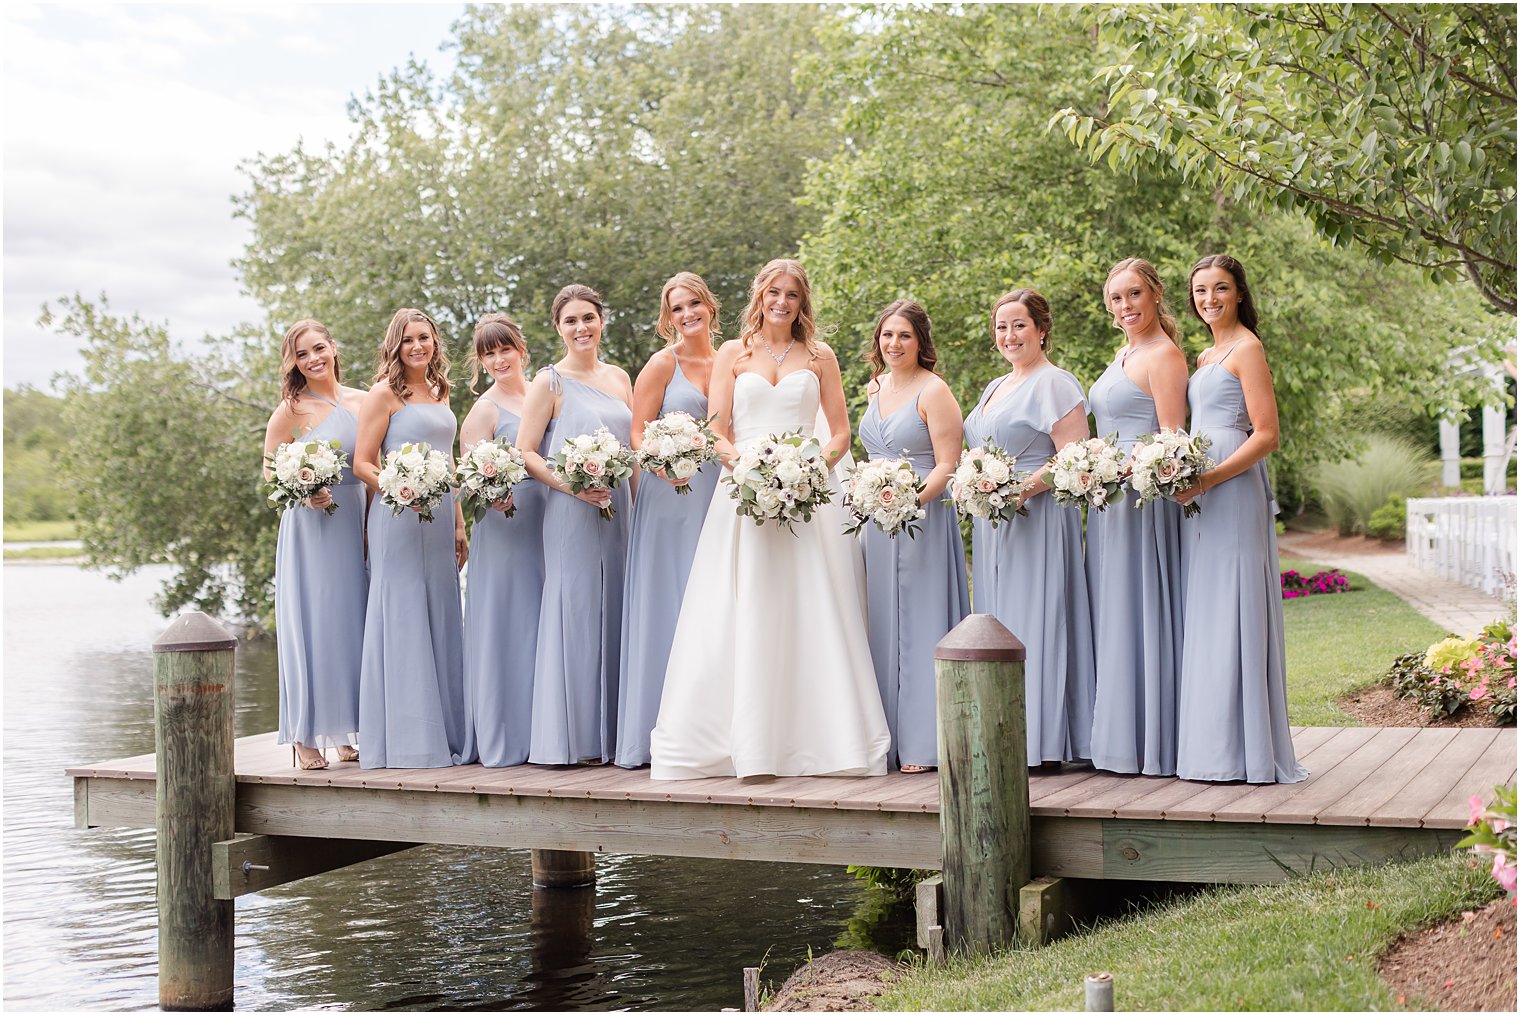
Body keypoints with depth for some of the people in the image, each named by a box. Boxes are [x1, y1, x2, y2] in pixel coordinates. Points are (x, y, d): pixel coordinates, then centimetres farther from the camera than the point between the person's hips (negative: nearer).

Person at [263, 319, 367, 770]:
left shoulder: (363, 402, 9)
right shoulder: (292, 410, -3)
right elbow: (270, 473, -1)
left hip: (357, 525, 5)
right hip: (311, 526, -4)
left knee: (353, 624, 7)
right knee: (312, 627, -3)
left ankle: (346, 733, 16)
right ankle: (306, 739, 3)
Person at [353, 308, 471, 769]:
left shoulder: (439, 394, 17)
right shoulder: (384, 394, -3)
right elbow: (362, 464, -7)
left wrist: (459, 525, 18)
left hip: (440, 520, 7)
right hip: (399, 521, -7)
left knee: (442, 622, 8)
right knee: (403, 621, -5)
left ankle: (447, 735, 14)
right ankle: (406, 742, -1)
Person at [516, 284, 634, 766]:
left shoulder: (619, 377, 14)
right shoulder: (549, 382, -1)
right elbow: (524, 452, -6)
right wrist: (572, 486, -18)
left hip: (617, 510, 5)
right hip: (571, 515, -5)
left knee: (612, 615, 6)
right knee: (573, 614, -5)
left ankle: (609, 734, 12)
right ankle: (567, 738, 0)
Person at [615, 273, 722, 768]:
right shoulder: (662, 364, 0)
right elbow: (638, 434, -5)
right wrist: (664, 466, -23)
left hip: (719, 495, 5)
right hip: (670, 499, -4)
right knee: (667, 611, -4)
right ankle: (659, 735, 1)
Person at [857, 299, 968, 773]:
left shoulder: (933, 390, -9)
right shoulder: (876, 387, 14)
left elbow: (947, 465, -14)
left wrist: (912, 499, -26)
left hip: (922, 518, -7)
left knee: (918, 623, -6)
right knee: (881, 626, 8)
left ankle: (921, 743, 0)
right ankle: (888, 740, 14)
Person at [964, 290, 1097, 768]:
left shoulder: (1055, 384, -7)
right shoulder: (995, 388, 20)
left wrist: (1024, 488, -25)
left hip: (1037, 519, -9)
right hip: (992, 524, 9)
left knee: (1035, 624, -8)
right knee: (997, 626, 8)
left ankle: (1042, 744, -4)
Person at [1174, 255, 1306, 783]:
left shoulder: (1247, 348, -6)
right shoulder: (1205, 356, 20)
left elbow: (1266, 435, -13)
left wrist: (1208, 480, -20)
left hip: (1234, 493, -9)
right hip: (1201, 498, 9)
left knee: (1231, 614, -7)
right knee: (1204, 616, 8)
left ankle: (1243, 750, -3)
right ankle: (1210, 745, 12)